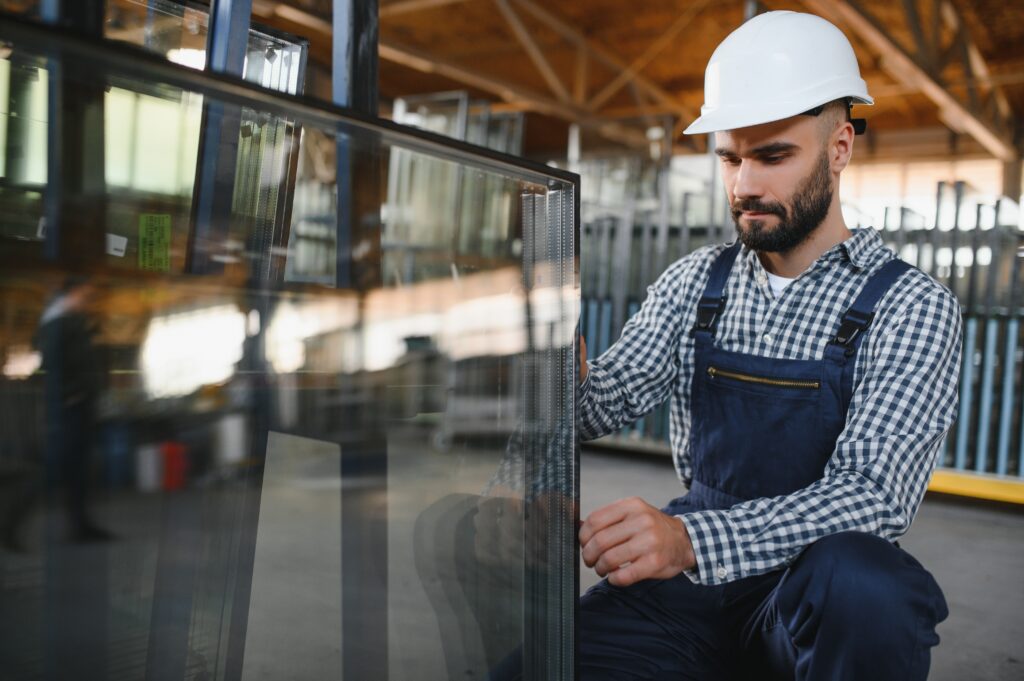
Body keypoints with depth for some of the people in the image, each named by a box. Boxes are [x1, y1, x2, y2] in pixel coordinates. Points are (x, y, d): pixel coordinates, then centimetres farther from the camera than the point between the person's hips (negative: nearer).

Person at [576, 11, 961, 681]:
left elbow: (873, 494, -20)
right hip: (691, 581, 3)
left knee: (861, 584, -36)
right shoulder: (694, 281, 5)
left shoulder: (910, 305, -8)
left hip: (815, 590, -3)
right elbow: (603, 407, -1)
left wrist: (689, 538, -36)